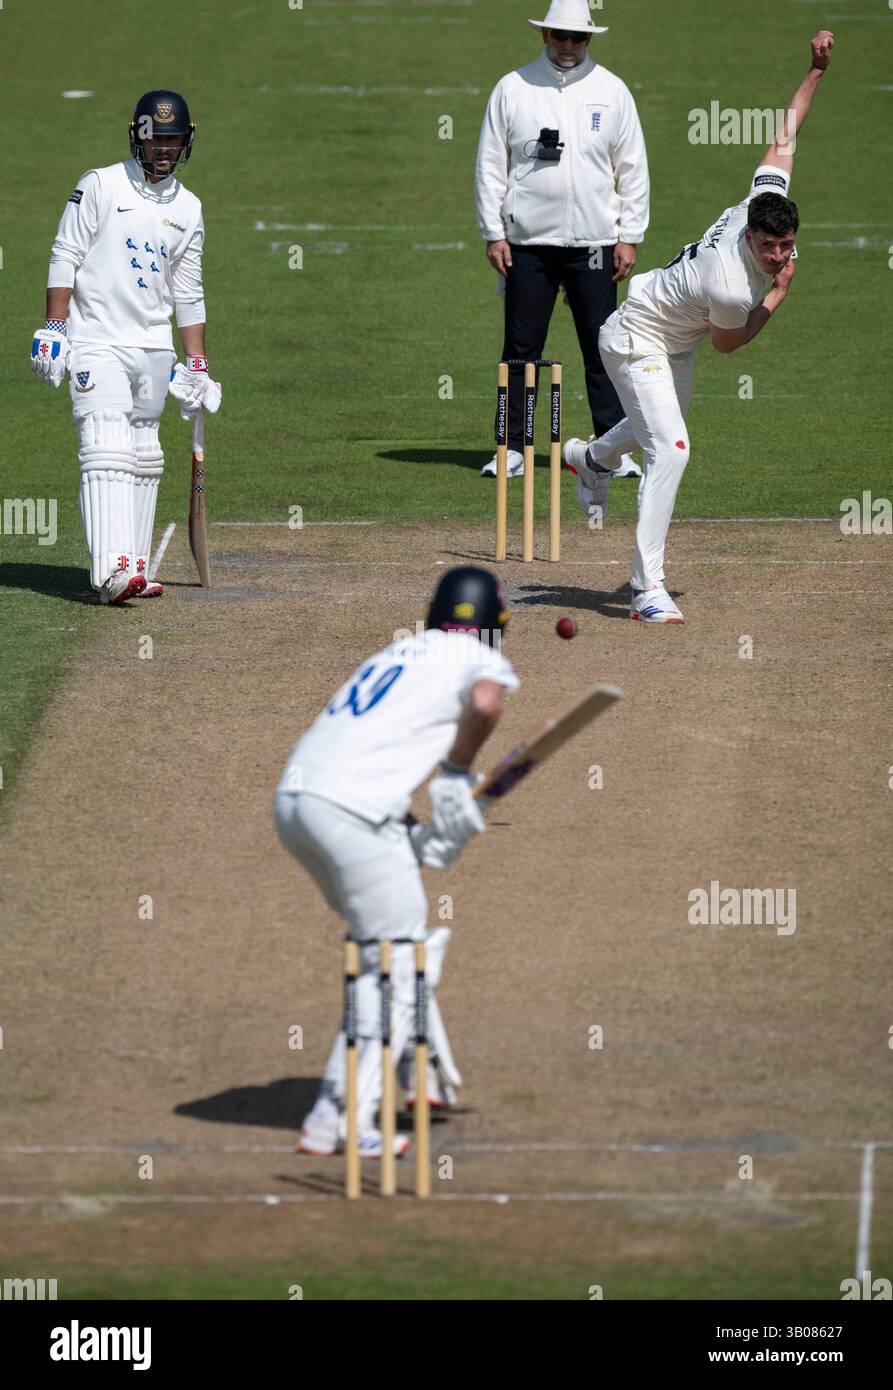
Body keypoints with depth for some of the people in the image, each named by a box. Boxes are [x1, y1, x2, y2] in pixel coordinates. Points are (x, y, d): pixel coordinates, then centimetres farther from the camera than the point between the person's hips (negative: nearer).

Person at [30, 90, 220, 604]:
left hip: (154, 350, 6)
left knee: (144, 460, 7)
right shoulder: (100, 186, -2)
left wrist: (197, 365, 13)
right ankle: (112, 569, -29)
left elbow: (189, 293, 16)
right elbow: (65, 259, -4)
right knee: (107, 451, -18)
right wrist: (55, 328, -13)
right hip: (97, 345, -6)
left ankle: (135, 571, 12)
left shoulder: (188, 208, 12)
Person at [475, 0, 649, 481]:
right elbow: (490, 166, 6)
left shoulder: (612, 91, 5)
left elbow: (633, 169, 7)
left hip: (593, 243, 0)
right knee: (521, 350, 1)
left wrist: (629, 238, 2)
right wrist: (493, 233, -1)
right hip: (527, 243, 0)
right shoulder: (512, 89, 4)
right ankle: (513, 450, 6)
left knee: (603, 350, 0)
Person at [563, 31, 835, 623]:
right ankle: (648, 590, -24)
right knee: (670, 448, -22)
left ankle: (592, 458, 66)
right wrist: (778, 294, -15)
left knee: (663, 424, 33)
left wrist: (817, 70, -3)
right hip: (638, 340, -9)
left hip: (676, 345, 9)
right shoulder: (730, 284, -39)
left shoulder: (767, 197, -20)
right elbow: (728, 342, -18)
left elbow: (784, 137, -4)